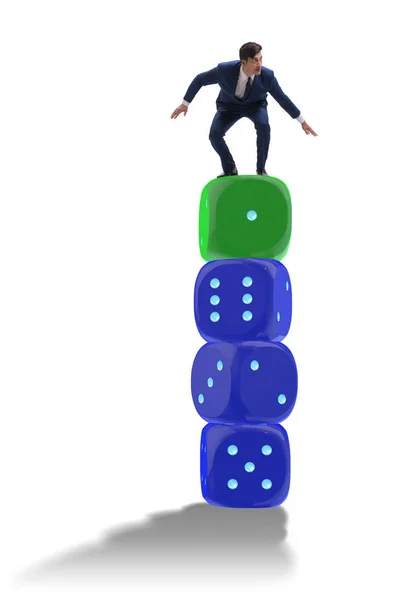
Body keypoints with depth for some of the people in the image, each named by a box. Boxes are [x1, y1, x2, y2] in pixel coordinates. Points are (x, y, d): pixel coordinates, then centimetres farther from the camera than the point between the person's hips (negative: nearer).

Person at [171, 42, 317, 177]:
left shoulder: (267, 75, -31)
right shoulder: (225, 69, -35)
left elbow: (282, 98, -15)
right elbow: (199, 79, -17)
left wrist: (302, 121, -8)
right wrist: (185, 104, -9)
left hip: (255, 105, 0)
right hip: (230, 105, 1)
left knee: (263, 126, -34)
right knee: (214, 135, -25)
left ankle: (261, 168, -11)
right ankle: (230, 169, 1)